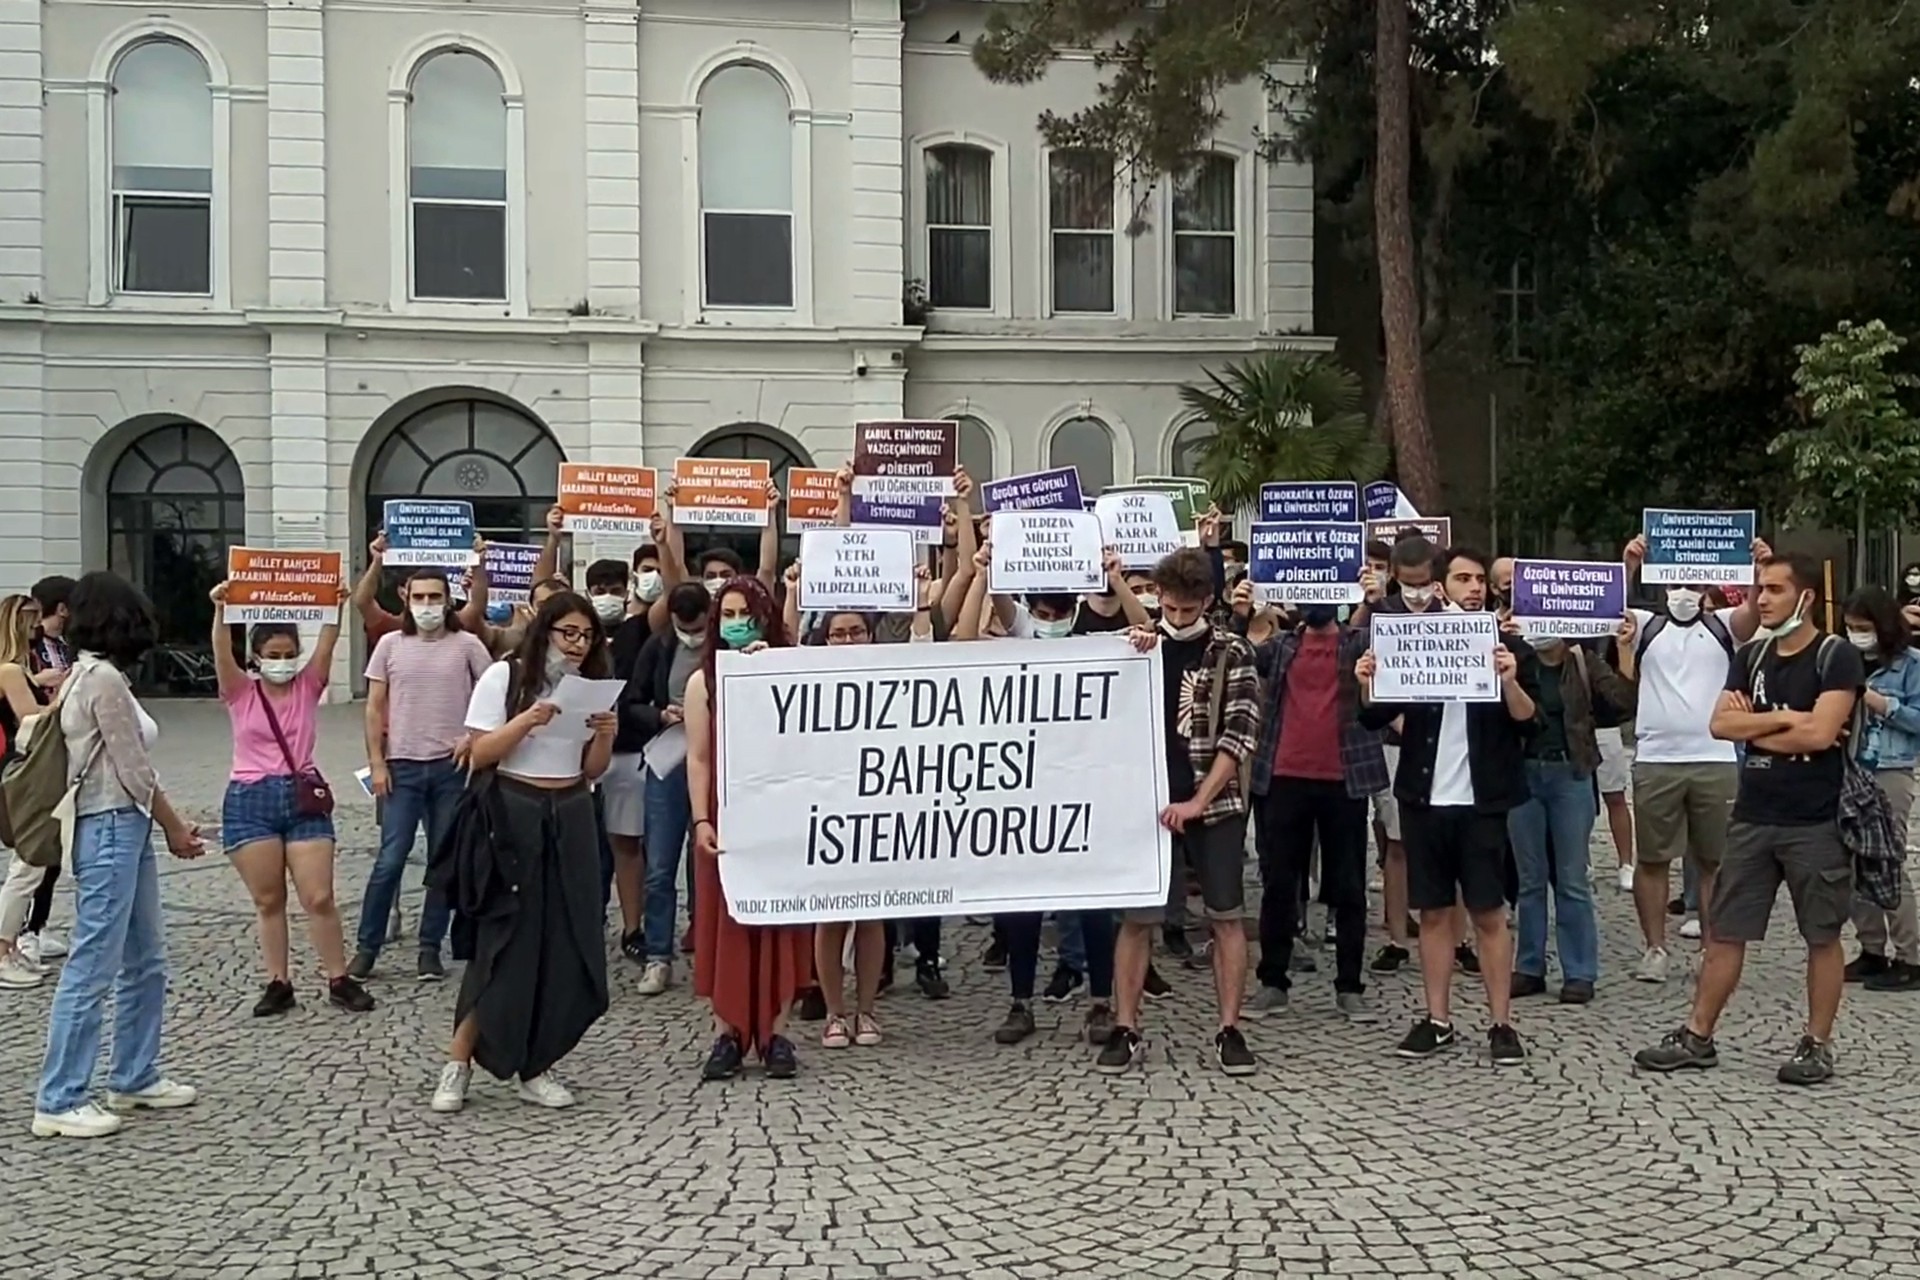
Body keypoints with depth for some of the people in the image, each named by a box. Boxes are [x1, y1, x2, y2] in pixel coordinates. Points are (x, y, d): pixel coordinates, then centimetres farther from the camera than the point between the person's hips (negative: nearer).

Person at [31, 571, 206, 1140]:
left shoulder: (85, 675, 14)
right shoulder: (104, 679, -15)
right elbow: (134, 771, -14)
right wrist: (176, 829, -2)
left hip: (125, 829, 10)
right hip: (112, 830, -10)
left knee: (145, 963, 16)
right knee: (93, 969, -5)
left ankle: (135, 1078, 27)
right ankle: (58, 1103, 1)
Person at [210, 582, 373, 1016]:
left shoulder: (308, 687, 7)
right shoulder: (240, 692, 3)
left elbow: (327, 643, -6)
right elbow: (222, 652, -13)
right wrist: (220, 611, -28)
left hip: (304, 798, 1)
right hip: (250, 801, 0)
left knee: (319, 897, -2)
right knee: (267, 900, 6)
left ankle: (339, 980, 9)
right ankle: (278, 983, 15)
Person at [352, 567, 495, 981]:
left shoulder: (467, 644, -1)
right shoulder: (391, 644, 3)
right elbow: (374, 707, 5)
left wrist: (474, 736, -9)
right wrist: (377, 762, -1)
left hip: (452, 766, 0)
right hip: (403, 766, 0)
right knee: (390, 860, -2)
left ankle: (430, 947, 16)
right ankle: (367, 946, 9)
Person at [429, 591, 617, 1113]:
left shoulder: (591, 685, 9)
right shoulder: (504, 676, -4)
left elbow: (592, 769, 10)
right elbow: (480, 754, -8)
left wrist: (605, 736, -9)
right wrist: (527, 721, -21)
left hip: (570, 820, 5)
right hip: (512, 816, -5)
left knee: (568, 945, 2)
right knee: (506, 941, -7)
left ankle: (536, 1068, 12)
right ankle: (458, 1062, 5)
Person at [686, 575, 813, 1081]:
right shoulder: (704, 681, 4)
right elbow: (698, 758, 1)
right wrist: (701, 820, -9)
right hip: (725, 815, 1)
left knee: (778, 919, 3)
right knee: (725, 920, 3)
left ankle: (776, 1031, 10)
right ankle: (727, 1031, 10)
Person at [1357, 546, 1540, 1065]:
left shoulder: (1507, 646, 0)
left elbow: (1529, 721, -8)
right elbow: (1376, 717, 4)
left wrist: (1509, 681, -27)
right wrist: (1367, 686, -16)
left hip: (1481, 801, -2)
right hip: (1424, 798, 2)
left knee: (1488, 912, 2)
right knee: (1433, 910, 9)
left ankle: (1501, 1023, 8)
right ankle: (1437, 1020, 16)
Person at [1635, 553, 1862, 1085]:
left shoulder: (1837, 657, -7)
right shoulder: (1751, 655, 9)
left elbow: (1819, 733, -19)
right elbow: (1720, 724, -1)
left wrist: (1752, 726, -7)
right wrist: (1784, 718, -11)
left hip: (1815, 822, -5)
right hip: (1752, 817, 5)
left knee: (1822, 937, 7)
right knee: (1725, 930, 8)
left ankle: (1817, 1044, 17)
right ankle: (1697, 1037, 15)